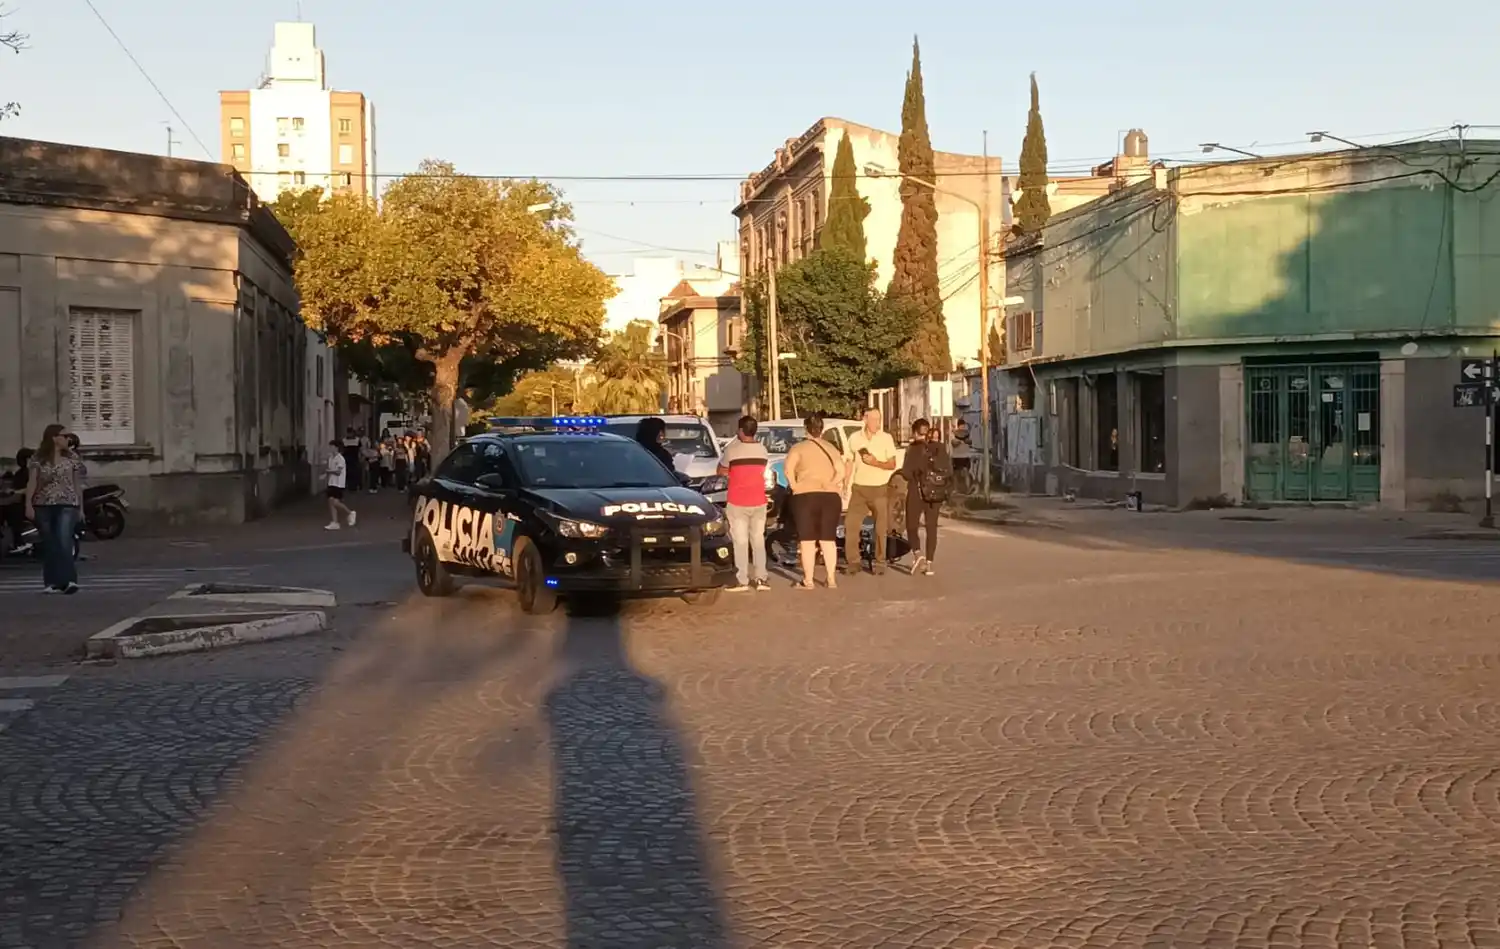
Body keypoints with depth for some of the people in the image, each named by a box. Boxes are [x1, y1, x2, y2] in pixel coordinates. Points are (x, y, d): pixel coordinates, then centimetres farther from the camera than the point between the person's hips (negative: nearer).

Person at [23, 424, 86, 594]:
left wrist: (81, 507, 7)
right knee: (49, 545, 6)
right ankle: (51, 582, 12)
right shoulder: (38, 458, 2)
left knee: (64, 542, -16)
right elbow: (31, 482, -1)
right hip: (43, 506, 1)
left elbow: (77, 484, 9)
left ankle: (68, 580, -21)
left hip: (67, 505, -1)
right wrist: (28, 505, -11)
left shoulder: (72, 457, 6)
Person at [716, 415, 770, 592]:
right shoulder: (763, 450, 3)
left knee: (740, 540, 0)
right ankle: (761, 578, 8)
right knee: (758, 539, 11)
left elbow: (721, 471, 0)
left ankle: (742, 580, -2)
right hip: (759, 501, 4)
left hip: (737, 502, -4)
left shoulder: (732, 449, -12)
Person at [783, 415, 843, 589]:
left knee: (807, 540, 1)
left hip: (806, 495, -3)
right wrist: (830, 485, 1)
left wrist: (794, 487, -4)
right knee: (828, 539, 10)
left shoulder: (798, 448, 2)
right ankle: (831, 579, 10)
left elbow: (789, 469, -13)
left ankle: (808, 581, 0)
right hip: (831, 496, 3)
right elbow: (841, 471, -2)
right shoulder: (831, 448, 11)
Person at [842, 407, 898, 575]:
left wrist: (875, 462, -17)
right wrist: (843, 485, 3)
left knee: (881, 528, 1)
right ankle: (853, 561, 5)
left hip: (880, 488, -2)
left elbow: (892, 465, -2)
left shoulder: (886, 438, -2)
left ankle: (879, 562, 10)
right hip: (859, 488, 2)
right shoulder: (854, 438, 4)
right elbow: (849, 463, 9)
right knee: (851, 525, -2)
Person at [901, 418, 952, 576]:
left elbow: (906, 472, -12)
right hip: (936, 492, 4)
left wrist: (915, 476, 8)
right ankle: (928, 563, 7)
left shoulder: (914, 448, -7)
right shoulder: (940, 448, 4)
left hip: (917, 492, -4)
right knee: (932, 528, 10)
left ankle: (917, 553, -17)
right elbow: (949, 471, 5)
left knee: (911, 526, 7)